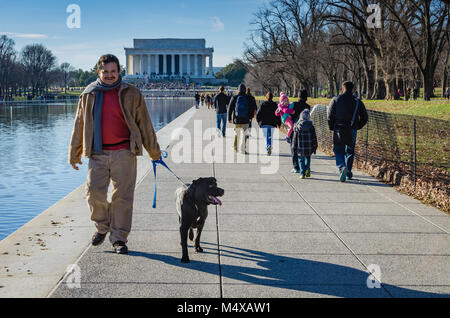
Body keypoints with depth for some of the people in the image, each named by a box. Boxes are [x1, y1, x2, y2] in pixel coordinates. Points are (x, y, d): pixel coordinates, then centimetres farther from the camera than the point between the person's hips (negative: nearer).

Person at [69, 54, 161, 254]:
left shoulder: (131, 94, 5)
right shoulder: (88, 95, 9)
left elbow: (144, 125, 10)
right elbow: (79, 127, 16)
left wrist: (154, 151, 12)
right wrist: (74, 155, 17)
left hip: (124, 153, -1)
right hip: (98, 153, 2)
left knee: (122, 196, -1)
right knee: (94, 192, -7)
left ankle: (119, 238, 11)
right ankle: (102, 226, 20)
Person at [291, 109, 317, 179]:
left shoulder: (297, 126, -4)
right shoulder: (311, 126, -2)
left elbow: (295, 138, 0)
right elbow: (314, 138, 1)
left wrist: (294, 148, 7)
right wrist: (315, 147, 9)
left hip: (300, 147, -1)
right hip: (308, 148, 1)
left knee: (301, 160, 9)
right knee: (308, 158, 19)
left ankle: (302, 173, 2)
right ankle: (307, 168, -4)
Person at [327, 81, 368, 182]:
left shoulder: (335, 100, -1)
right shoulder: (357, 101, 2)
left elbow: (330, 116, -6)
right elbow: (364, 117, 3)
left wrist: (332, 128, 5)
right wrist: (357, 127, 14)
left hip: (338, 130, -1)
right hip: (352, 131, 2)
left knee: (338, 151, 5)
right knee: (350, 152, 14)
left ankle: (342, 167, -20)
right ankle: (348, 173, 15)